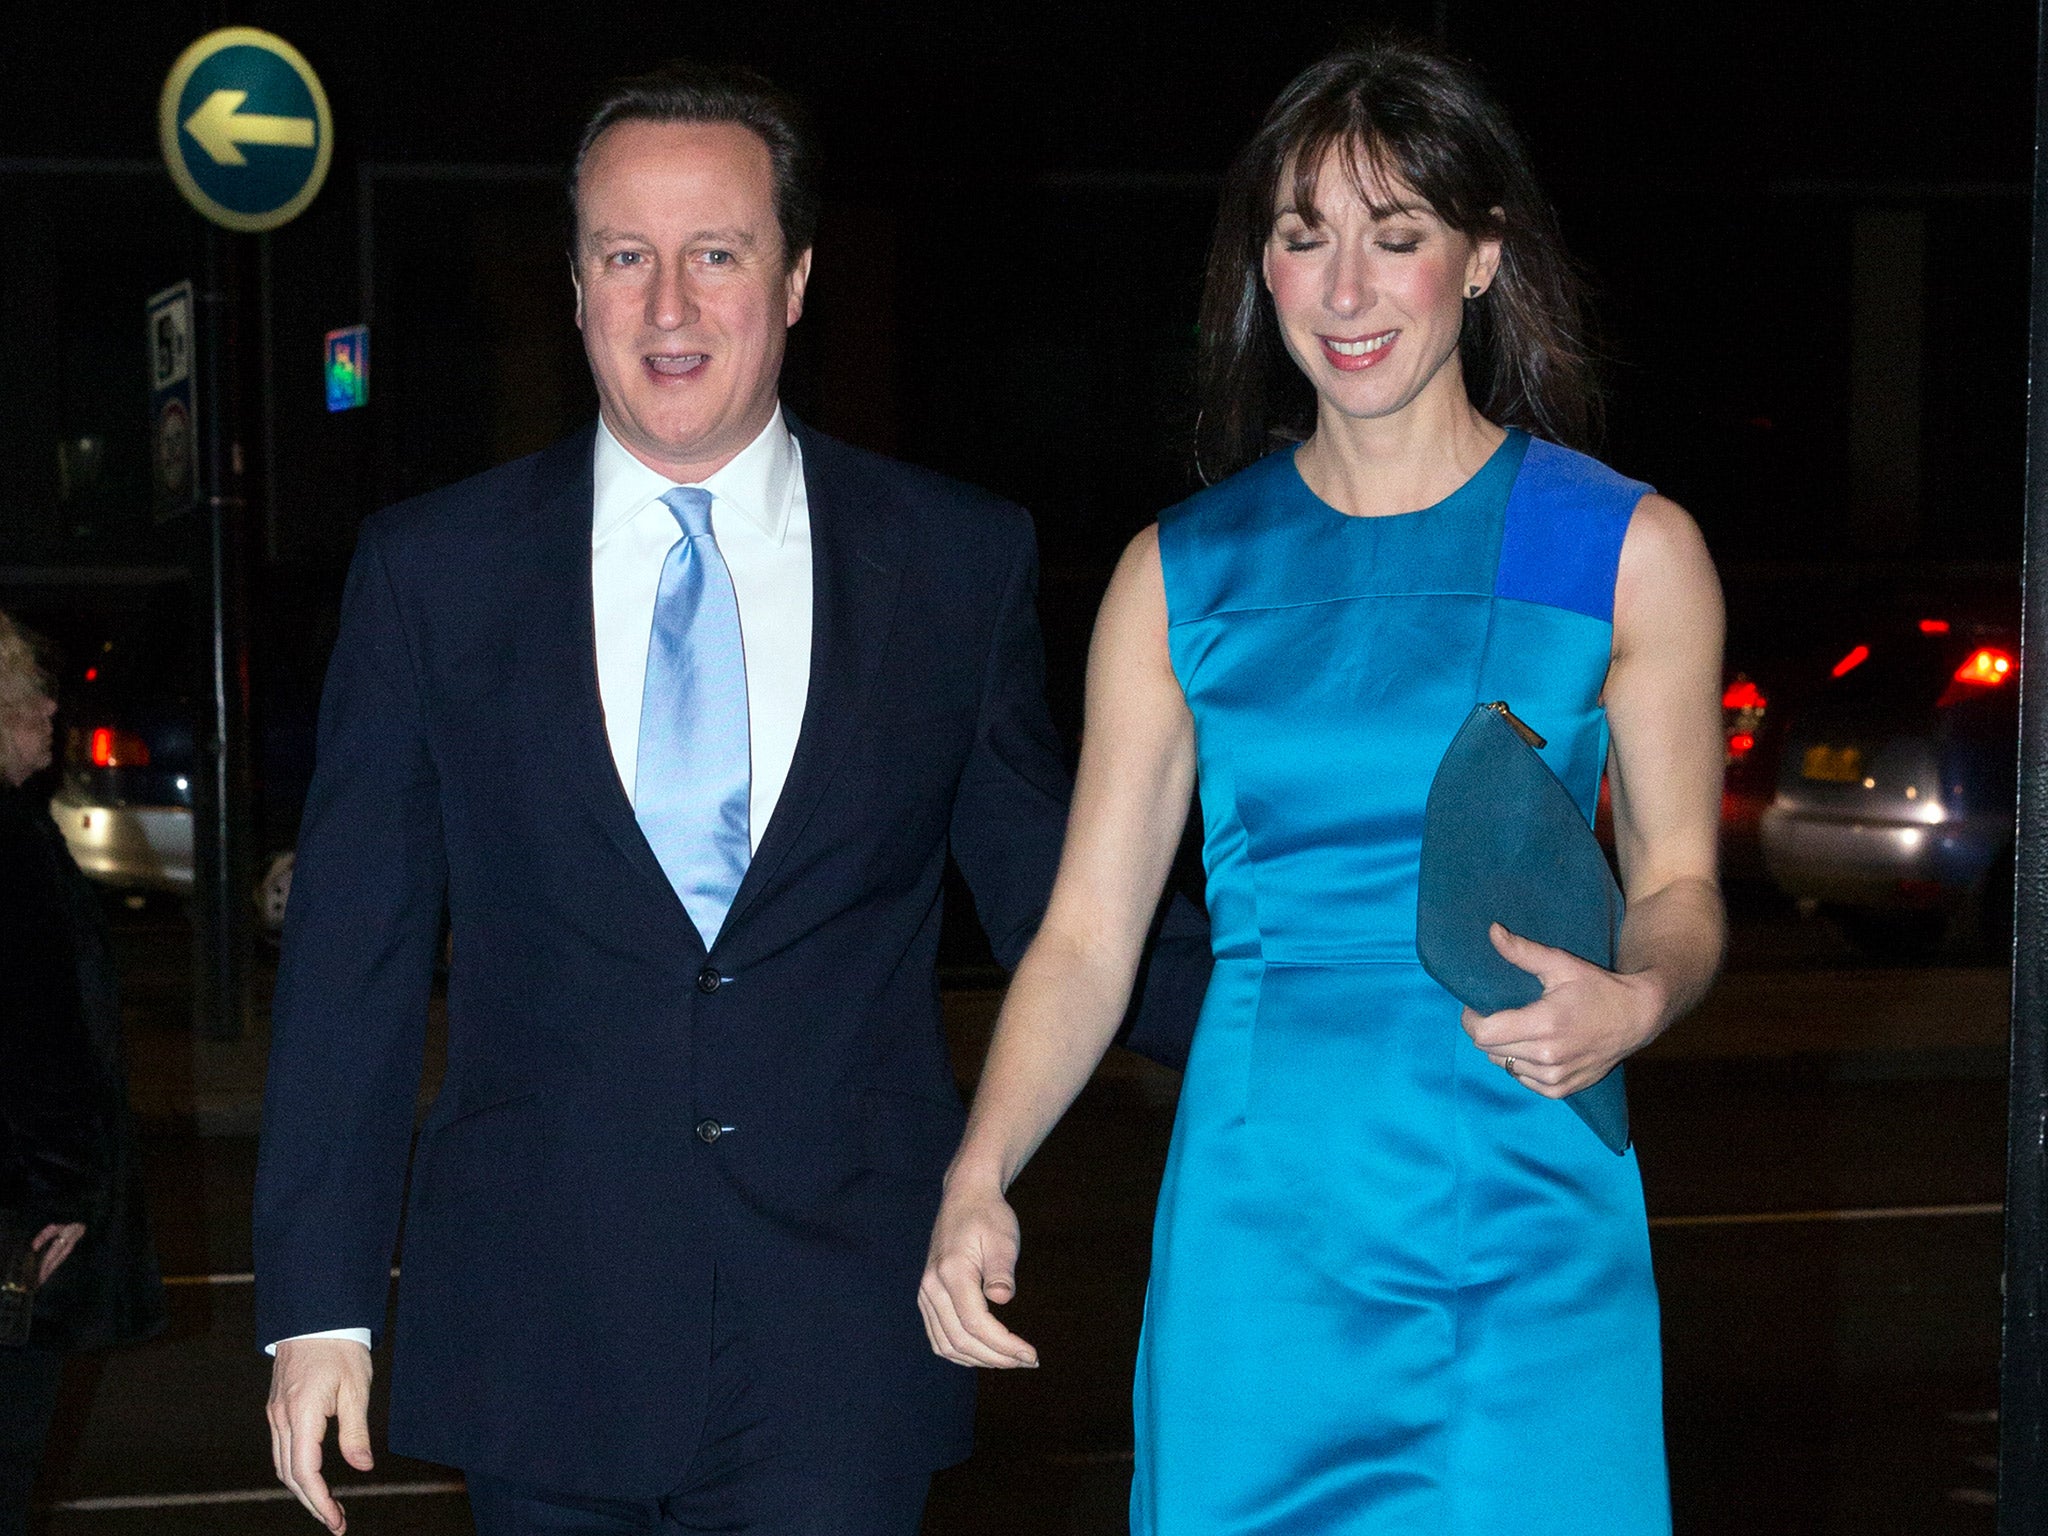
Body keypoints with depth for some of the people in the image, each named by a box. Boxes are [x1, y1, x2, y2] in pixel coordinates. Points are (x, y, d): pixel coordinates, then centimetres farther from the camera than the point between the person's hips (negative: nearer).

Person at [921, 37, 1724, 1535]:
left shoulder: (1630, 551, 2)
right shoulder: (1183, 571, 6)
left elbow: (1676, 885, 8)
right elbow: (1089, 931, 3)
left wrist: (1632, 1003, -15)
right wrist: (979, 1177, -12)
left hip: (1525, 1205, -1)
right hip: (1259, 1220, 1)